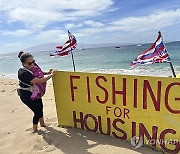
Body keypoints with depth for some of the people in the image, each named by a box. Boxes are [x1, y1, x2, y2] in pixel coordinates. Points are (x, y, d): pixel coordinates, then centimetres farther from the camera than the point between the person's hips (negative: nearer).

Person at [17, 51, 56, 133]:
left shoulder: (33, 65, -12)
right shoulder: (23, 73, -34)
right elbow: (39, 81, -37)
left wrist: (47, 72, -7)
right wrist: (51, 75, -30)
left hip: (35, 92, 8)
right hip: (26, 95, -8)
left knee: (40, 106, 19)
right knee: (37, 110, -2)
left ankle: (42, 123, 42)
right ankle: (35, 130, 20)